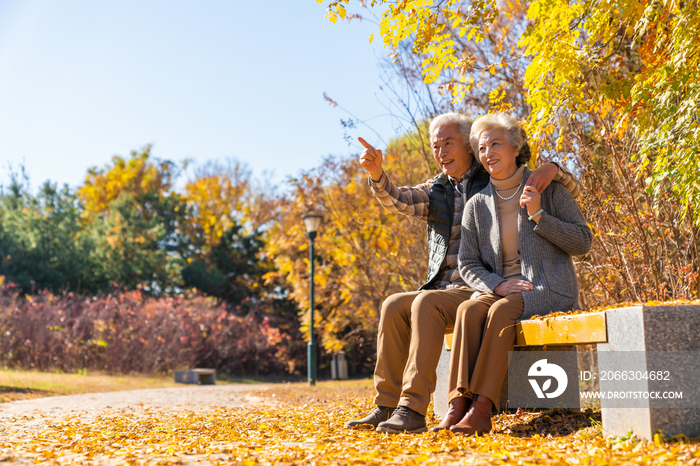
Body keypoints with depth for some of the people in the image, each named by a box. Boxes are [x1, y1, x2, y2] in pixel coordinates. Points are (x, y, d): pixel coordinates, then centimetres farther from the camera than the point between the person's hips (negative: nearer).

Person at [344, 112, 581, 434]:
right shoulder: (435, 191, 18)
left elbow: (571, 190, 4)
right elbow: (397, 200, -3)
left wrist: (552, 169, -19)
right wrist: (376, 172, -23)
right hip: (443, 292, 6)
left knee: (426, 303, -31)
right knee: (394, 305, -19)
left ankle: (412, 409, -35)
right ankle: (387, 407, -16)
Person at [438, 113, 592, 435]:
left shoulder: (548, 188, 3)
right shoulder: (477, 205, 10)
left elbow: (583, 242, 0)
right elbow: (468, 265, 8)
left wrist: (538, 215, -12)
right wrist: (498, 285, -12)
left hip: (549, 289, -3)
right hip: (499, 290, 3)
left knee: (502, 310, -33)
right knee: (468, 310, -30)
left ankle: (482, 408, -36)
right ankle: (458, 403, -37)